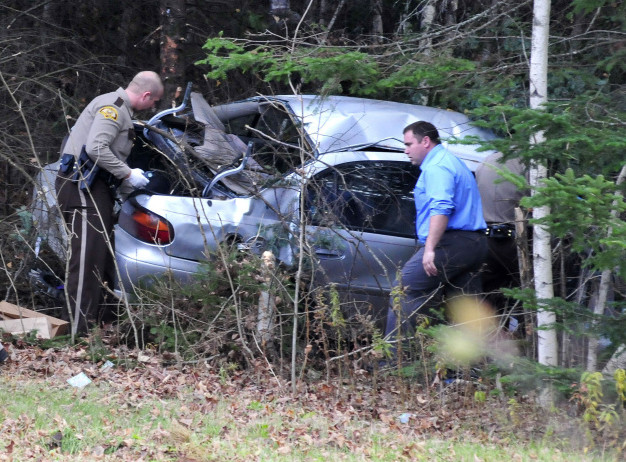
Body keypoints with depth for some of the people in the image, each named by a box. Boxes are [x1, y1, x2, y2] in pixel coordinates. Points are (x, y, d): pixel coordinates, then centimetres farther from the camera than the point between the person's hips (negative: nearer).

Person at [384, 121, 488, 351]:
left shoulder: (436, 167, -9)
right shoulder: (454, 163, 26)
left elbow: (441, 209, -23)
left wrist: (430, 248, -27)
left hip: (450, 244, -10)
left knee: (404, 292, -9)